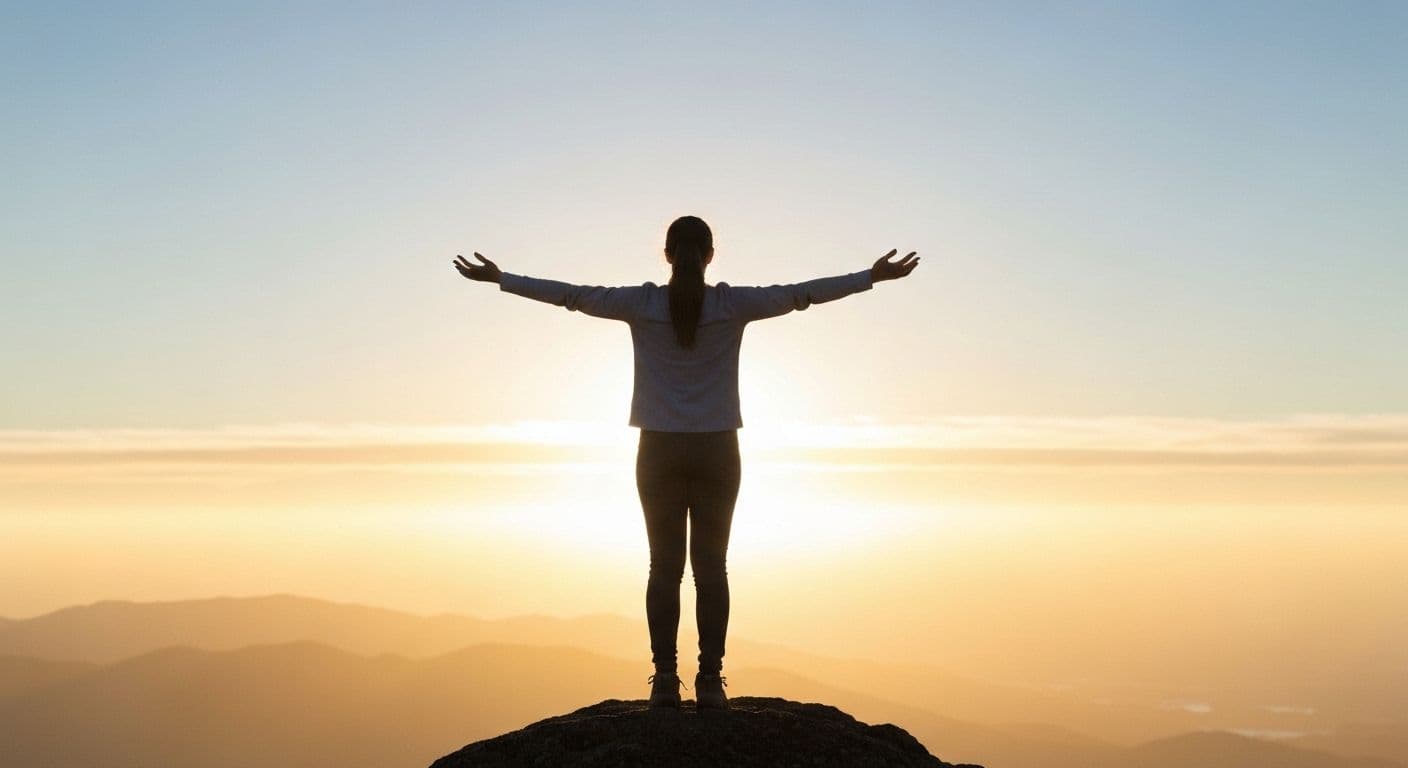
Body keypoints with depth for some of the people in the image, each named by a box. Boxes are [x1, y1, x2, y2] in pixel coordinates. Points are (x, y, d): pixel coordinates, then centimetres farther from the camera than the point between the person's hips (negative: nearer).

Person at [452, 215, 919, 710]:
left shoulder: (643, 304, -3)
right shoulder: (732, 305, -4)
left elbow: (571, 294, 2)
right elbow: (800, 294, 0)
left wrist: (500, 278, 12)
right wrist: (873, 277, 8)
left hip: (659, 451, 1)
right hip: (716, 451, 0)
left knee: (664, 566, 4)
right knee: (711, 567, 3)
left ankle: (665, 679, 2)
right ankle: (710, 680, 2)